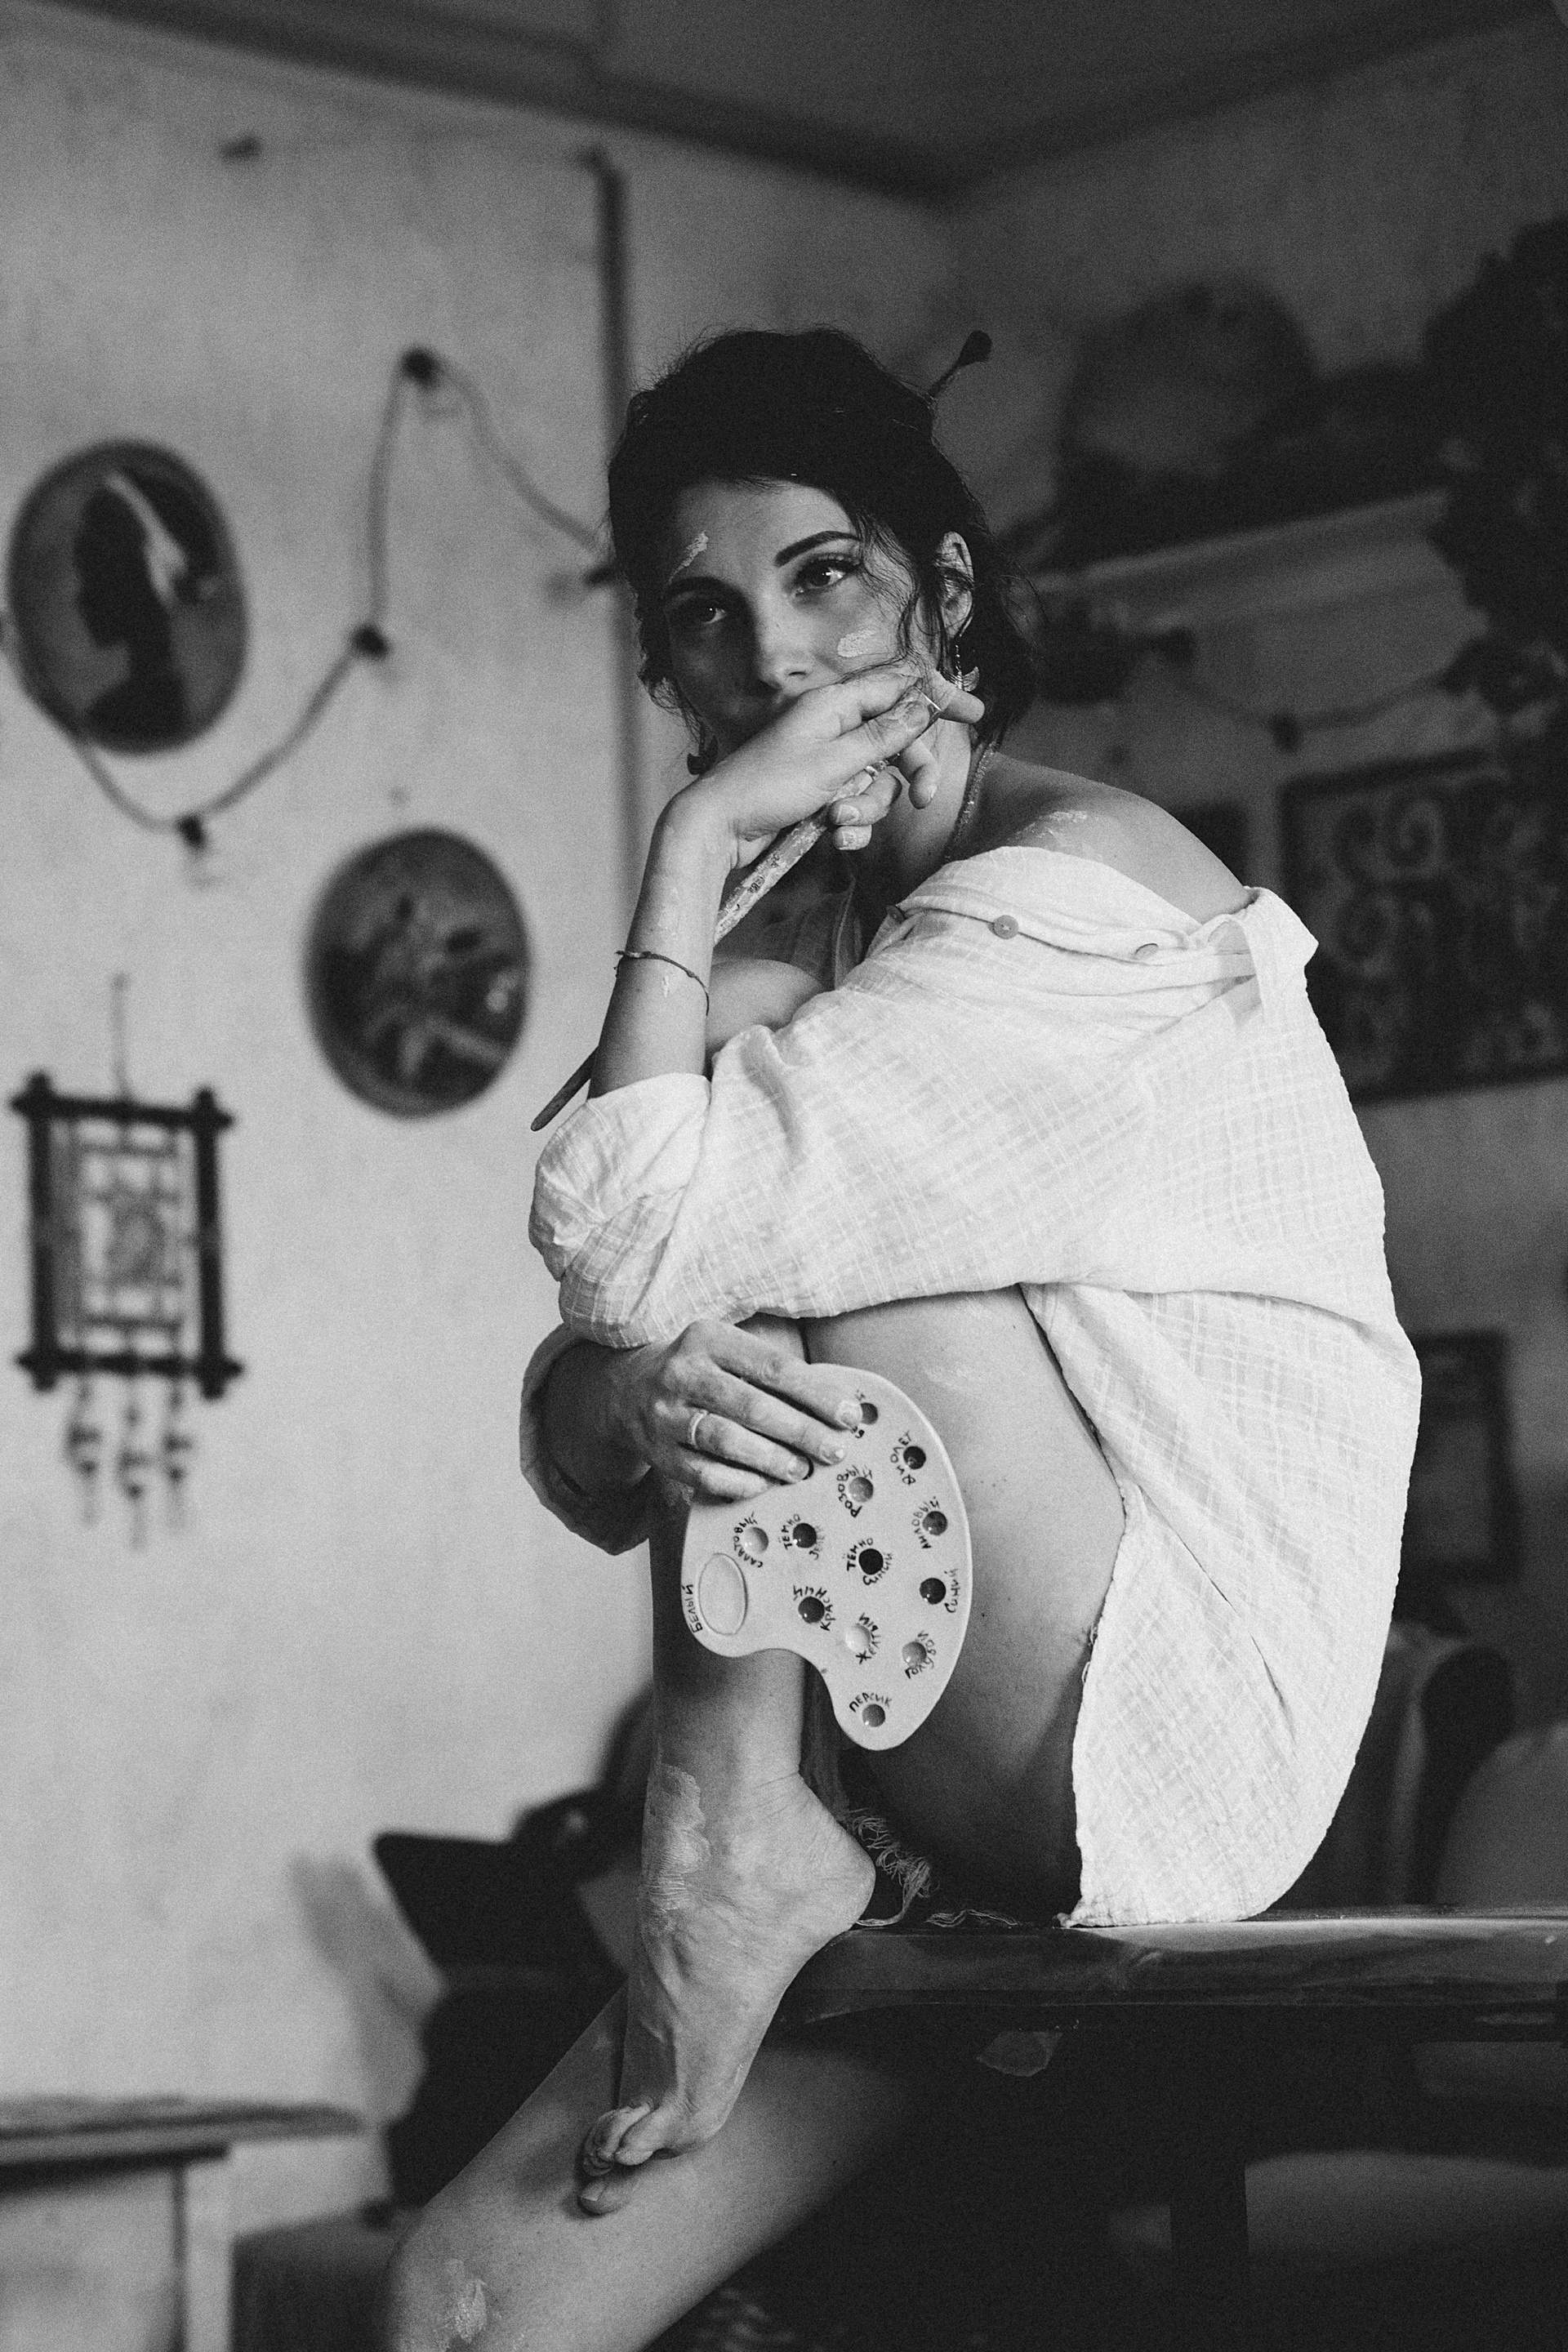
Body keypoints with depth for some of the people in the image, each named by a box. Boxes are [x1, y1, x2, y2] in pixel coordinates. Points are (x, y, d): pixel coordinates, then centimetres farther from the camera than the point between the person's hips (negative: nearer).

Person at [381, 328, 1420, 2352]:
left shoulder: (1077, 888, -12)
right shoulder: (796, 957, 15)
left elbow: (626, 1247, -23)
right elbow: (568, 1436, 4)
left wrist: (699, 839, -14)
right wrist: (639, 1404, -20)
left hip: (1172, 1737, -7)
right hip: (956, 1839, 7)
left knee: (732, 1244, -16)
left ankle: (731, 1830, -14)